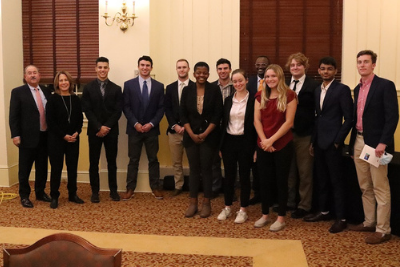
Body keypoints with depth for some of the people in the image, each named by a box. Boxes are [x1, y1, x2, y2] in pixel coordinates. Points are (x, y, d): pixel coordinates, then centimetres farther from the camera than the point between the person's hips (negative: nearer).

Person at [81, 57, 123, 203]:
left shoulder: (116, 89, 5)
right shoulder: (88, 88, 3)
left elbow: (118, 111, -1)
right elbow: (87, 110, -4)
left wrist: (106, 127, -12)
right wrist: (99, 127, -14)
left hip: (111, 130, 1)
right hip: (94, 130, 0)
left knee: (112, 161, 7)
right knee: (94, 162, 4)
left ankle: (113, 190, 17)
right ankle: (95, 191, 14)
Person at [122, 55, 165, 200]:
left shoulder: (159, 86, 4)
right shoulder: (129, 84, 1)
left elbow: (161, 108, 2)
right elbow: (126, 107, -2)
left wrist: (151, 124, -10)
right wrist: (135, 123, -12)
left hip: (152, 129, 1)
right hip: (134, 129, -1)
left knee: (153, 160, 8)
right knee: (133, 160, 6)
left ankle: (155, 187, 18)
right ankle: (130, 189, 14)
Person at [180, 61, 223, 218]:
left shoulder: (215, 90, -3)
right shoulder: (187, 90, 3)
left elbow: (218, 115, -6)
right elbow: (183, 115, 2)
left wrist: (205, 134, -12)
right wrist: (192, 134, -8)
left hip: (209, 136, -2)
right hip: (191, 136, 2)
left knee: (206, 168, 3)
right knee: (194, 169, 6)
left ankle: (206, 203, 13)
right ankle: (192, 203, 14)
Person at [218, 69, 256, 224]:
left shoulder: (252, 100, -5)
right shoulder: (228, 100, 7)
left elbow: (255, 124, -6)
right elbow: (223, 123, 9)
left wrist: (255, 147, -10)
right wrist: (221, 146, 7)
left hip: (245, 142, -4)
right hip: (229, 141, 4)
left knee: (244, 176, 5)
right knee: (229, 175, 10)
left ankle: (243, 210, 16)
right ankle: (227, 207, 23)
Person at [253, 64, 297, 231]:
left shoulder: (289, 95, -6)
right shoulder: (260, 96, 7)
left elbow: (289, 122, -11)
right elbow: (257, 120, 3)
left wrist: (272, 140, -15)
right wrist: (264, 140, -10)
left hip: (283, 144, -4)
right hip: (263, 145, 4)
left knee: (281, 181, 6)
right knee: (264, 180, 10)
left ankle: (281, 218, 17)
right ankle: (265, 215, 24)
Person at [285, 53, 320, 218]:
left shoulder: (314, 86, -4)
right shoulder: (285, 85, 10)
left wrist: (315, 134, -13)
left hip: (304, 134, -4)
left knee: (305, 172, 5)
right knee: (289, 170, 14)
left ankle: (304, 206, 17)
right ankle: (289, 202, 27)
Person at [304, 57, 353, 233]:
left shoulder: (342, 89, -7)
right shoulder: (318, 90, 13)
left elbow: (348, 118, -10)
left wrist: (338, 141, -13)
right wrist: (313, 141, 13)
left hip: (332, 142, -7)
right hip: (319, 141, 7)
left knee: (336, 181, -1)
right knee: (321, 179, 14)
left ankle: (341, 218, 8)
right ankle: (324, 211, 27)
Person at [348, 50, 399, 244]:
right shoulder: (357, 89, 14)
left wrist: (383, 143, -22)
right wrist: (353, 143, 12)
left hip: (376, 143, -7)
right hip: (358, 142, 7)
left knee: (380, 188, -2)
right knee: (365, 187, 14)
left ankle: (383, 230, 6)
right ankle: (369, 222, 26)